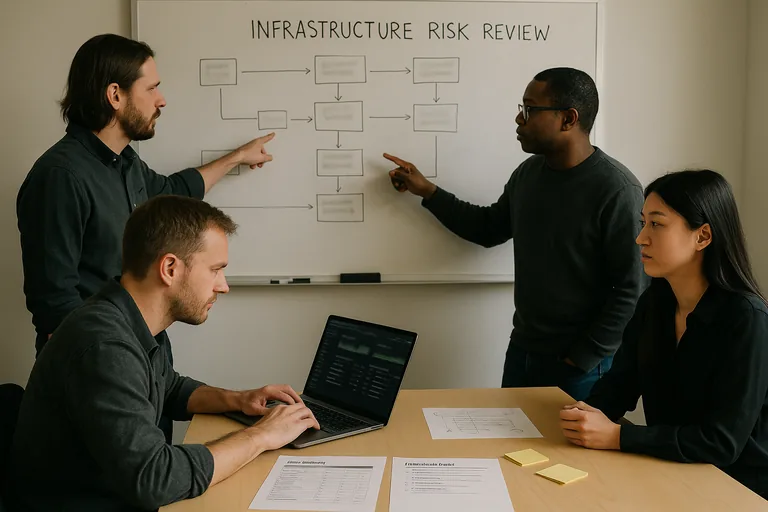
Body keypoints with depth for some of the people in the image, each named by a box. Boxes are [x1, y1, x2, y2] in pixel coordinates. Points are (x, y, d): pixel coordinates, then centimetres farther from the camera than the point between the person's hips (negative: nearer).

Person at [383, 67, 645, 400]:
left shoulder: (617, 191, -20)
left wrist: (582, 359, -15)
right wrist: (427, 191, 13)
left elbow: (632, 290, -20)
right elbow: (489, 228, 17)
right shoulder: (528, 172, 3)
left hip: (578, 366, -7)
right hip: (521, 350, 7)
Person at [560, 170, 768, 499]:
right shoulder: (654, 302, -1)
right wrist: (589, 416, -15)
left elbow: (722, 442, -23)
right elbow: (620, 382, 5)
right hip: (671, 473, 5)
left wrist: (616, 437, -25)